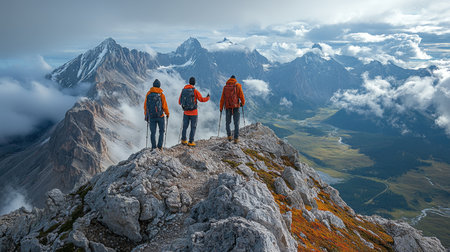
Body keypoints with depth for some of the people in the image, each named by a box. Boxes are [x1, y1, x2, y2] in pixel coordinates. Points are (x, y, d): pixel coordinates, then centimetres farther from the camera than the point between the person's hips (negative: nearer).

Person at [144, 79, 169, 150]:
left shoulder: (148, 93, 0)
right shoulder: (161, 94, -9)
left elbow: (145, 105, 4)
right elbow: (164, 106, -7)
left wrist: (146, 115, 14)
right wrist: (167, 113, 9)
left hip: (151, 116, 2)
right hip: (160, 116, -2)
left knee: (153, 132, 10)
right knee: (161, 131, 12)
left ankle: (153, 147, 9)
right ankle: (160, 146, 5)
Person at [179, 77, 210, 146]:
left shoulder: (183, 90, 1)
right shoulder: (195, 91, -12)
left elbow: (180, 102, 6)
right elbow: (201, 99, -8)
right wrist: (207, 98, 11)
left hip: (186, 112, 4)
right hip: (193, 112, -3)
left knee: (185, 126, 15)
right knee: (193, 127, 6)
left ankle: (183, 139, 9)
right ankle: (191, 142, 6)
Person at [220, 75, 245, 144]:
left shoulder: (225, 87, 7)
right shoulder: (237, 86, 0)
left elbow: (222, 99, 7)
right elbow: (241, 96, -2)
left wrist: (221, 108, 15)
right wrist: (242, 103, 17)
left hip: (228, 108, 2)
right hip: (236, 107, -2)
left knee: (227, 123, 18)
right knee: (236, 124, 4)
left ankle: (229, 136, 11)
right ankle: (236, 139, 0)